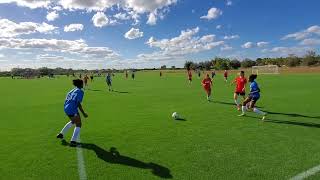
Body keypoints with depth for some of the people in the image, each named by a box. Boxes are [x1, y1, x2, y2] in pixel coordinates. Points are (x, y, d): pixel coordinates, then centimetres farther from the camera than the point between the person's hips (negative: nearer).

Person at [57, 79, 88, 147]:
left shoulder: (72, 90, 15)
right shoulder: (80, 91, -11)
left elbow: (67, 100, 17)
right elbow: (78, 104, -18)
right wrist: (83, 113, -14)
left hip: (66, 109, 9)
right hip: (73, 110, -9)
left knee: (73, 121, 32)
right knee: (78, 125, 4)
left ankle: (61, 134, 40)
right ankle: (73, 141, 2)